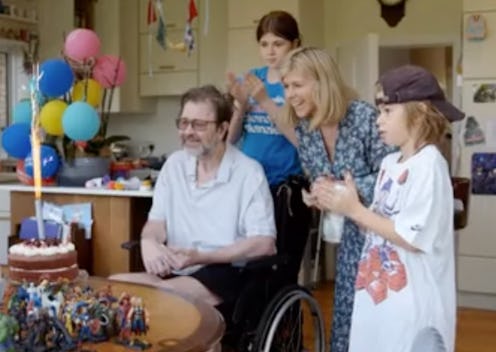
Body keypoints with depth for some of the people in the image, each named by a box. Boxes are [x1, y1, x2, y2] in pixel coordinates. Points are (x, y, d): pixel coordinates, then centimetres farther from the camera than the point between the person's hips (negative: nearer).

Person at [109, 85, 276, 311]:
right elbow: (156, 222, 11)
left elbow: (263, 245, -13)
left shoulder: (249, 173, -7)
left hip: (225, 275, -5)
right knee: (114, 285, -20)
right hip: (175, 271, 5)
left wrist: (200, 257, -21)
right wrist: (149, 243, -15)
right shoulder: (174, 165, 12)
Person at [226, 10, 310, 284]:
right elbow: (232, 138, 8)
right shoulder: (251, 78, 9)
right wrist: (242, 104, -9)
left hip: (286, 188, -4)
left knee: (282, 272, 2)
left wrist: (265, 101, -21)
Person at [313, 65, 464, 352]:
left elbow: (413, 238, -21)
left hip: (413, 302, -8)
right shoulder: (390, 163, 9)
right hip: (377, 293, 8)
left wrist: (354, 209, -17)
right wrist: (341, 205, -3)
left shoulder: (429, 165, -16)